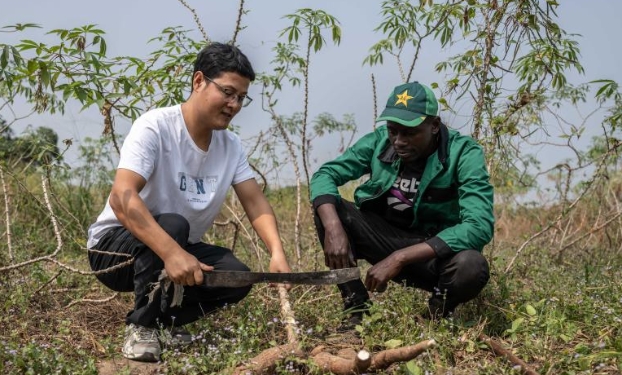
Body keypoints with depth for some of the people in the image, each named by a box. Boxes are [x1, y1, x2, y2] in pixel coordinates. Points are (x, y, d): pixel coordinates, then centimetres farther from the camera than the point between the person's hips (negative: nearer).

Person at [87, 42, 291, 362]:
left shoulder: (231, 145, -3)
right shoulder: (155, 127, -24)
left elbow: (256, 204, -6)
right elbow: (122, 198, -36)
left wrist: (277, 253, -26)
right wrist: (172, 253, -48)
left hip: (178, 247, 6)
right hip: (115, 244, -6)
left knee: (237, 276, -19)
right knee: (172, 225, -35)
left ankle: (167, 321, 8)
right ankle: (142, 326, -15)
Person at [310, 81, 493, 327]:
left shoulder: (463, 154, -20)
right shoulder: (379, 142, -9)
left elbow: (480, 226, -31)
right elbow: (324, 175, -11)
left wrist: (399, 258, -36)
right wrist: (333, 229, -33)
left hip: (436, 253, -3)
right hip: (386, 239, 3)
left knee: (472, 266, -36)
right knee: (327, 207, -18)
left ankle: (437, 312, 0)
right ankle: (355, 309, -11)